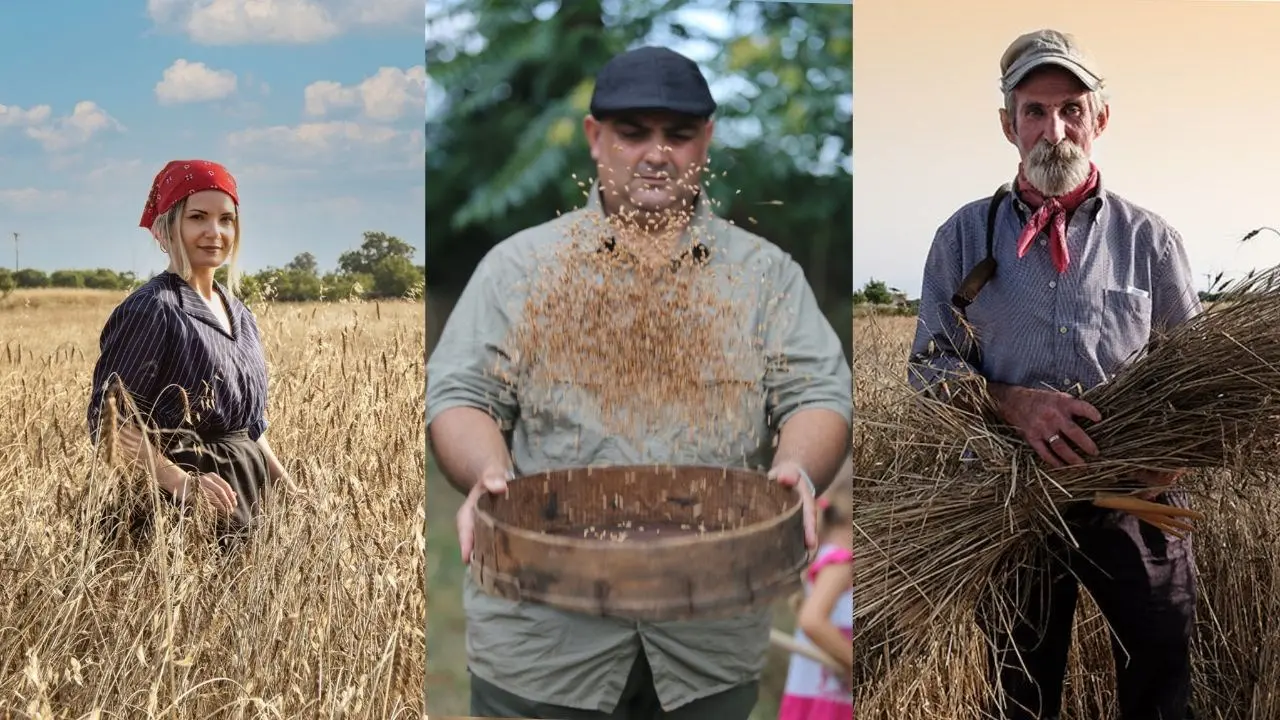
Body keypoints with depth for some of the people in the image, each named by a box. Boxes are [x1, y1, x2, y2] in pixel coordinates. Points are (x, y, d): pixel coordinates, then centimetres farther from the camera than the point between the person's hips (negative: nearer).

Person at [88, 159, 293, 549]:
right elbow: (110, 418, -16)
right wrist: (181, 481, -28)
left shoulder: (240, 315, 10)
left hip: (247, 500, 7)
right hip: (179, 506, -7)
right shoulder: (151, 310, -13)